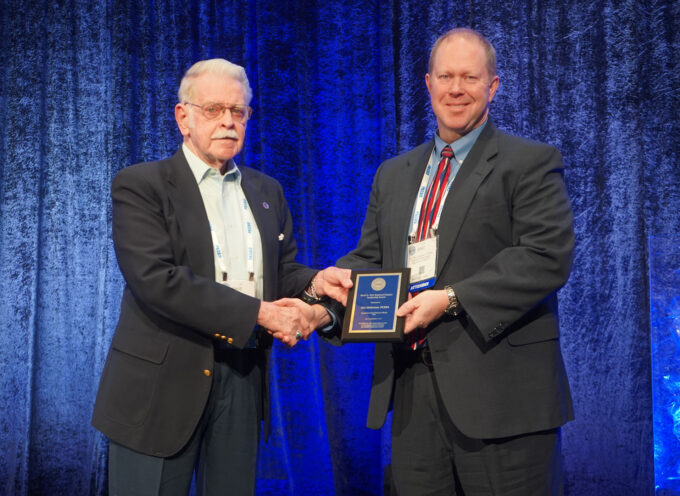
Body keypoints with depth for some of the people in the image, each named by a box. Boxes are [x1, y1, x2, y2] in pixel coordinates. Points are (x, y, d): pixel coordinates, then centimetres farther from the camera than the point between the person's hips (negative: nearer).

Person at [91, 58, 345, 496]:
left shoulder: (266, 191, 14)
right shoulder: (140, 185, -5)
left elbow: (283, 270, 14)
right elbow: (156, 279, -18)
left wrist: (313, 283, -10)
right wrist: (258, 313, -20)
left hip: (244, 377, 5)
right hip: (164, 382, -4)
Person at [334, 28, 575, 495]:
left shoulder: (532, 162, -1)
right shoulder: (394, 173, 19)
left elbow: (549, 257, -12)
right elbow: (370, 256, 18)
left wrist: (452, 299, -20)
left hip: (499, 389, -5)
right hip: (412, 389, 5)